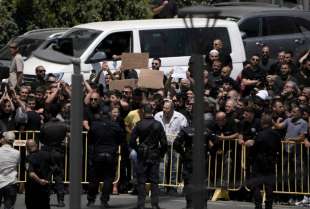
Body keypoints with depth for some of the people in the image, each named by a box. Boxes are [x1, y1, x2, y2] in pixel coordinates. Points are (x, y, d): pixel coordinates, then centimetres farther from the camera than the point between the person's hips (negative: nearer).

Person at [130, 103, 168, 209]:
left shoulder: (139, 125, -7)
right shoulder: (158, 125, -4)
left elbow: (132, 141, -6)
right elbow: (164, 142, -4)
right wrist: (161, 153, 11)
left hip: (142, 156, -1)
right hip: (155, 156, 1)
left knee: (141, 181, 4)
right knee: (154, 181, 5)